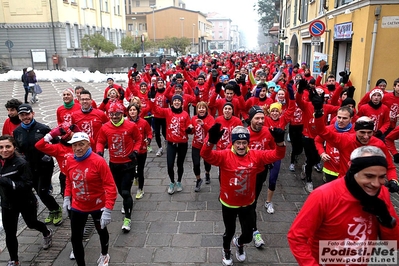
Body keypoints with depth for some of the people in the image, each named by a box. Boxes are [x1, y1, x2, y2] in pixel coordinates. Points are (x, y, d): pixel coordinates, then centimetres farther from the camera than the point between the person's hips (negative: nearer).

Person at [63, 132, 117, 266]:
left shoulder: (98, 161, -26)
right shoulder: (70, 161, -9)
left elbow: (110, 186, -25)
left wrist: (108, 209, -28)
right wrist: (67, 197, 5)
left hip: (98, 206, -3)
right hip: (77, 207, 3)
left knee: (101, 231, 22)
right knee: (75, 238, 7)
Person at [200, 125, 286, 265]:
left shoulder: (255, 156, -10)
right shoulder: (225, 155, -18)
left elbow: (277, 155, -14)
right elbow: (206, 155, -33)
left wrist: (280, 142, -35)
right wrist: (211, 141, -54)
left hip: (248, 204, 2)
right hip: (228, 204, -2)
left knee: (248, 236, 15)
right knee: (230, 231, 21)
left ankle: (239, 243, 54)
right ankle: (226, 250, 55)